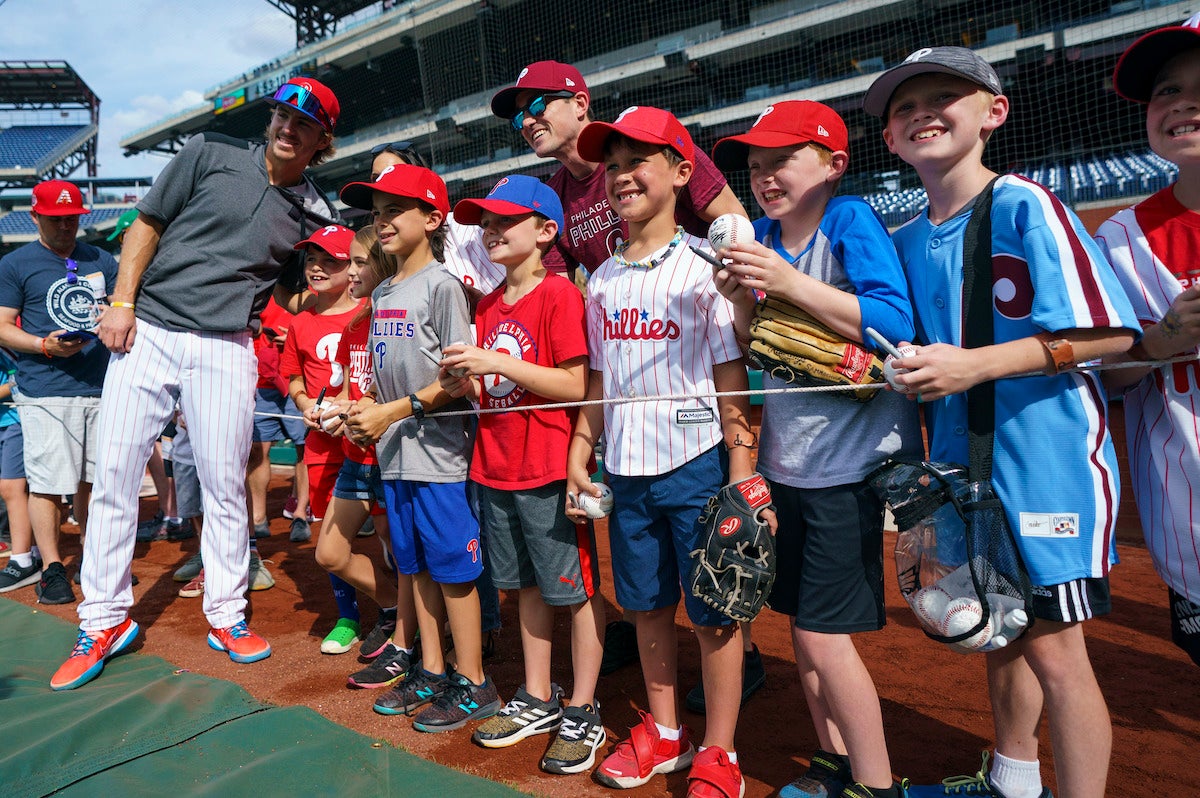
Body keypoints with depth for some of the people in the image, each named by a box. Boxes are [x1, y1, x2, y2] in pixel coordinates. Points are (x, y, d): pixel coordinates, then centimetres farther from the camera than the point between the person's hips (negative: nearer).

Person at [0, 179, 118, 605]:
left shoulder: (101, 260, 17)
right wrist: (45, 345, -15)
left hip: (101, 387, 4)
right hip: (45, 391, -3)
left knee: (94, 479, 9)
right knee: (48, 482, -5)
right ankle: (51, 567, 6)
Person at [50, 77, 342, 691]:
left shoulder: (314, 213, 8)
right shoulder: (210, 154, 5)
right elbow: (148, 224, 6)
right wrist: (121, 302, -2)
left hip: (225, 350, 0)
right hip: (146, 332, 0)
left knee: (225, 485, 2)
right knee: (114, 474, 1)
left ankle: (226, 613, 17)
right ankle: (105, 619, 15)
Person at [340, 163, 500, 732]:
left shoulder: (441, 286, -10)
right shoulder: (381, 294, 14)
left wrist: (394, 411, -17)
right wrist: (368, 413, 2)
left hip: (439, 453, -8)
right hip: (394, 454, 8)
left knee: (453, 567, 0)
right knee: (417, 567, 15)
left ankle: (472, 684, 12)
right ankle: (431, 672, 28)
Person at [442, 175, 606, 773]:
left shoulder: (559, 294, -10)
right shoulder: (489, 305, 13)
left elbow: (576, 385, -16)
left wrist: (498, 362, -20)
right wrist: (464, 383, -1)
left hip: (548, 469, -8)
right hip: (496, 468, 8)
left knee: (576, 589, 3)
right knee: (527, 587, 17)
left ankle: (582, 713, 16)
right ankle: (537, 701, 30)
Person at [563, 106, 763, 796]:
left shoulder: (704, 265, -6)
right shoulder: (603, 280, 11)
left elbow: (732, 377, -9)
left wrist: (741, 476, -12)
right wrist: (580, 454, 14)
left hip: (698, 462, -5)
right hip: (627, 468, 6)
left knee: (714, 612, 4)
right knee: (648, 605, 16)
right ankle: (663, 732, 34)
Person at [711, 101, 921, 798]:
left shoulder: (851, 220, -9)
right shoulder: (764, 237, 8)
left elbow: (896, 325, -22)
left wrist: (790, 284, -24)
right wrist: (742, 303, -9)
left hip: (849, 461, -7)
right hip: (786, 461, 7)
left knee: (824, 634, -4)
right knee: (800, 623, 14)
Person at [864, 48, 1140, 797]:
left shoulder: (1026, 206, -10)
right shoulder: (903, 243, 9)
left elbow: (1109, 333, -16)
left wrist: (974, 366, -22)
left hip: (1049, 455, -6)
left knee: (1053, 645, -3)